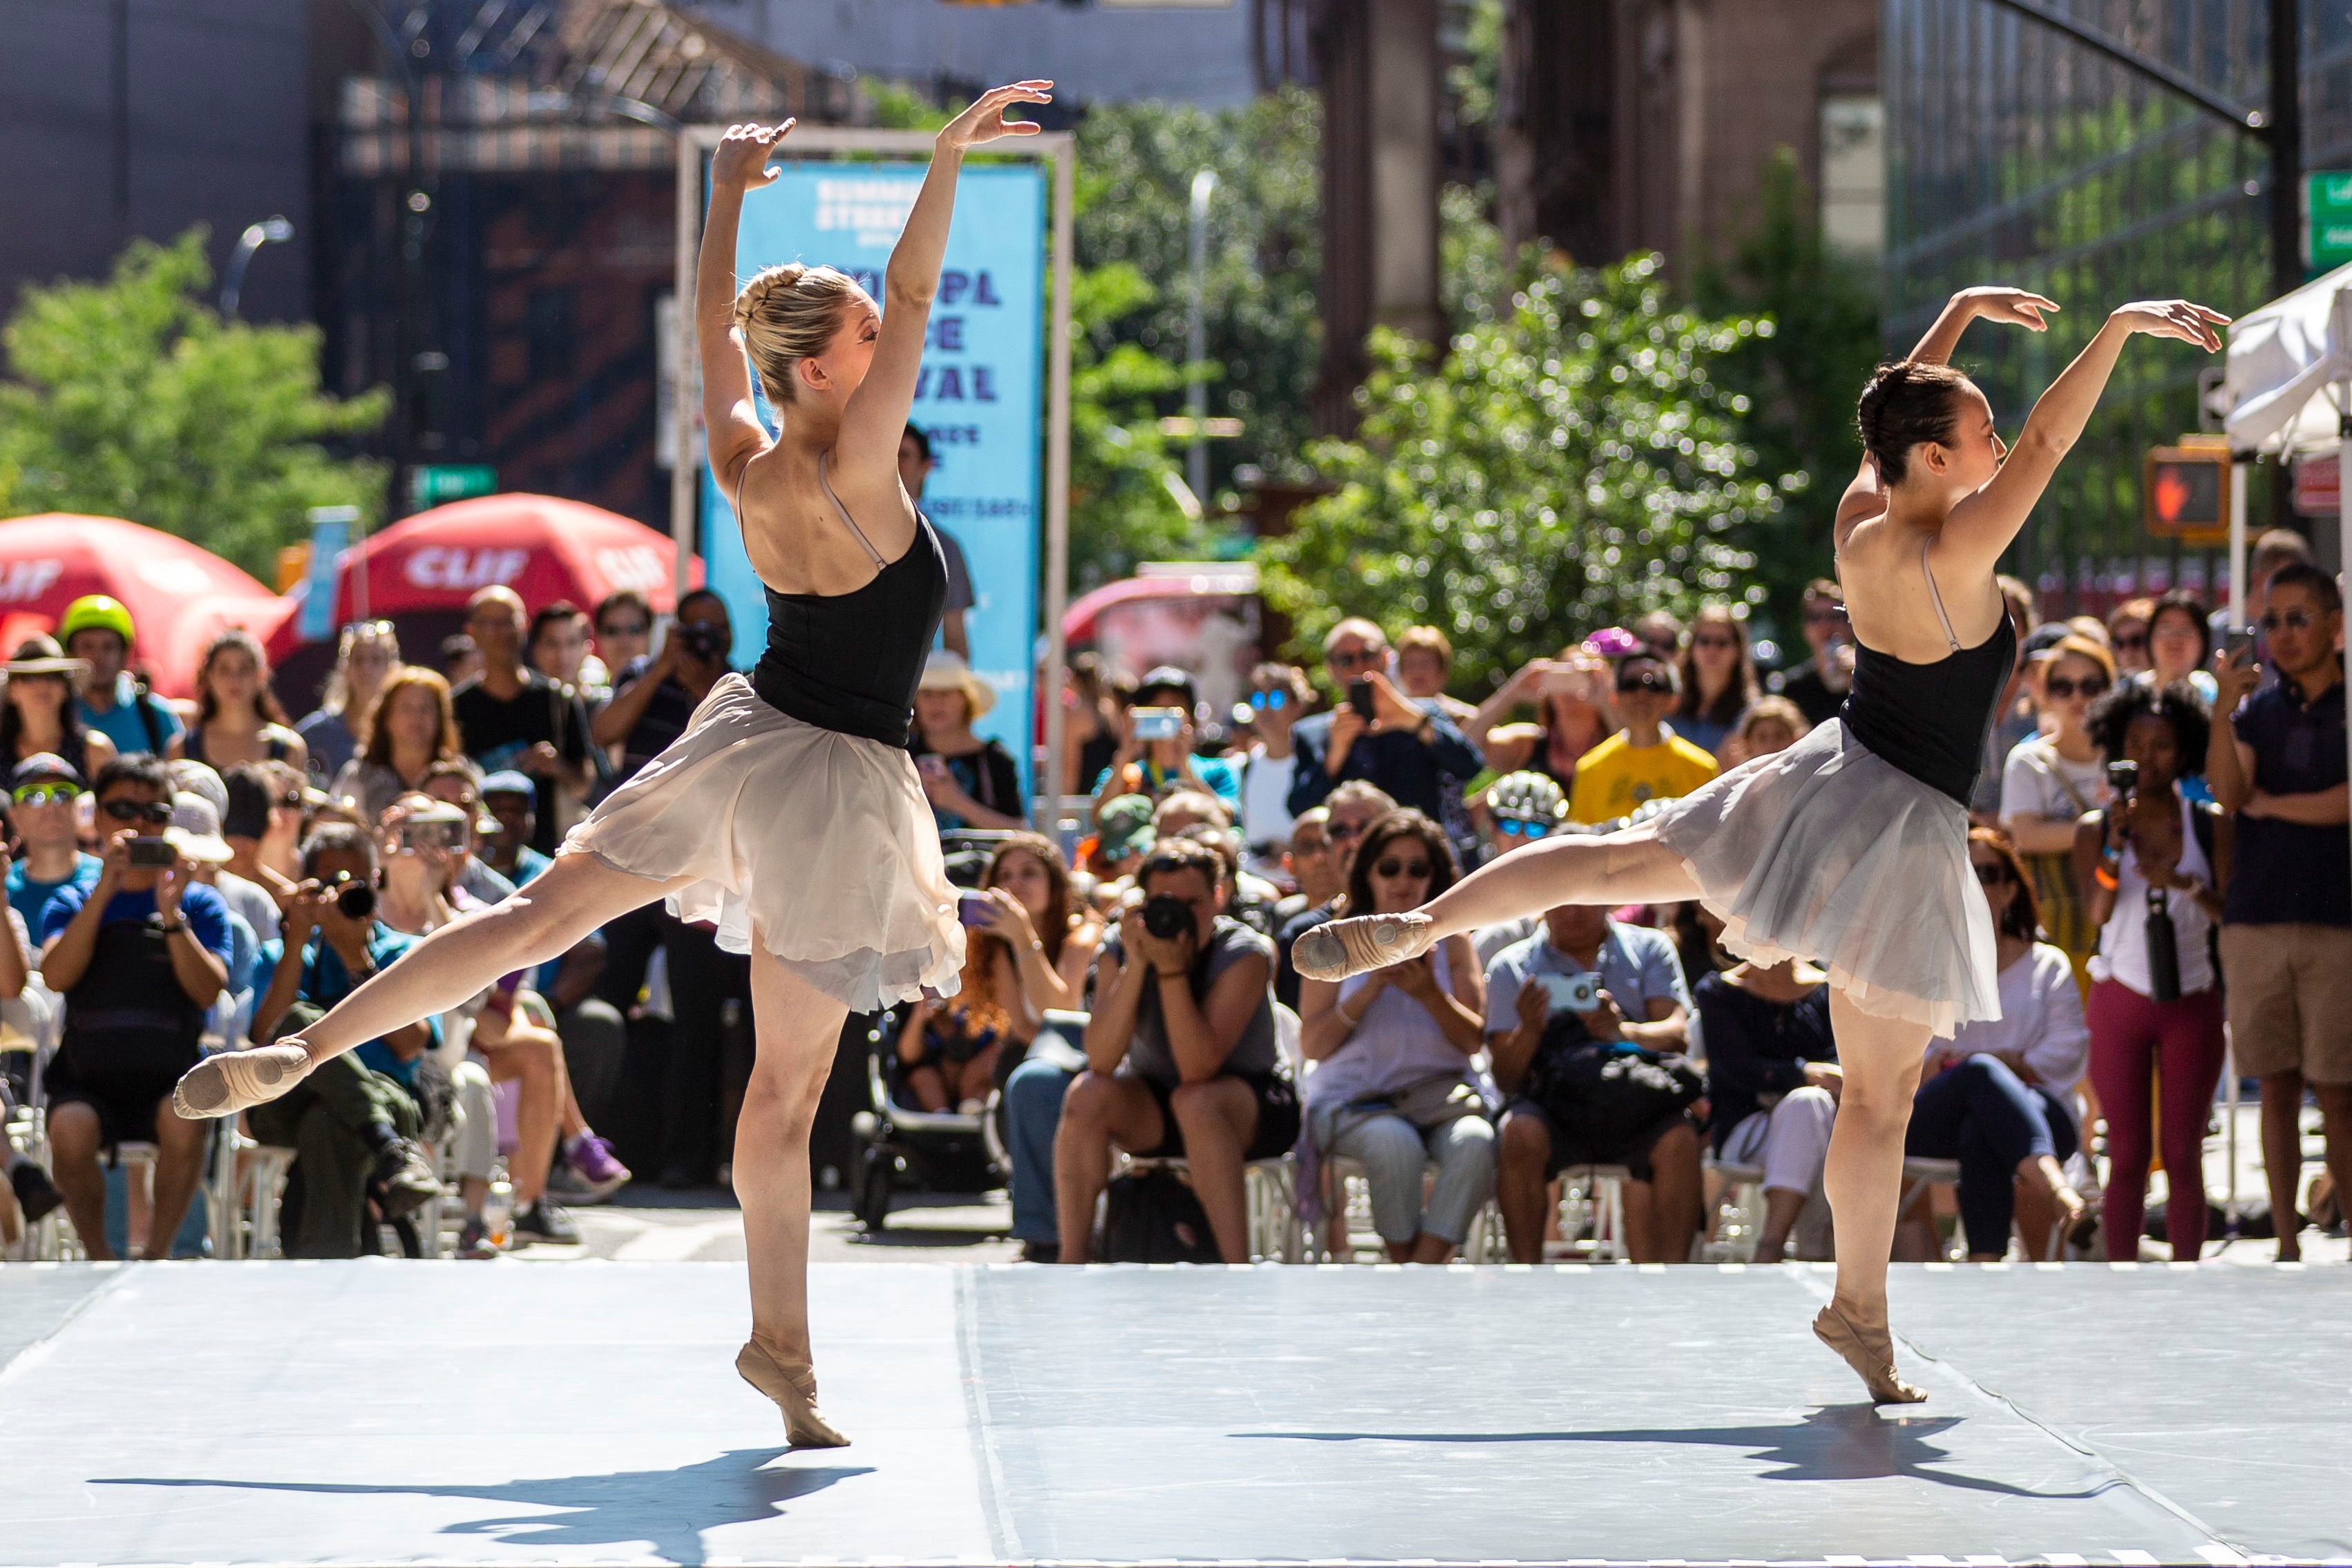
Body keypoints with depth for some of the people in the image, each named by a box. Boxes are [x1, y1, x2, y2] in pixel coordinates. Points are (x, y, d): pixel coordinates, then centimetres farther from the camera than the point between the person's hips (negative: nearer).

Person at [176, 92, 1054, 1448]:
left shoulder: (745, 466, 0)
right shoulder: (852, 473, -19)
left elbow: (714, 328, 15)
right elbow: (915, 295, -24)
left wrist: (729, 191, 25)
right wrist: (949, 157, -23)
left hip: (750, 744, 6)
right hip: (837, 783, -6)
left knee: (536, 919, 10)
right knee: (790, 1081, 1)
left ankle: (300, 1050, 1)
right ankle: (782, 1348, 8)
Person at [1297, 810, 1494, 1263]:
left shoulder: (1451, 943, 14)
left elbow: (1475, 1039, 5)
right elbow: (1312, 1045, 1)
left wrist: (1428, 993, -13)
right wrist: (1371, 987, -10)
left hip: (1441, 1089, 2)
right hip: (1354, 1097, -2)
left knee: (1476, 1143, -33)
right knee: (1394, 1143, -36)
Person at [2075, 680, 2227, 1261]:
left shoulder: (2212, 825, 3)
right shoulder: (2095, 829, 3)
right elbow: (2097, 913, -10)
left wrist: (2186, 884, -19)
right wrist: (2115, 847, -22)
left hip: (2192, 1003, 0)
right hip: (2121, 1000, 0)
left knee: (2183, 1156, 1)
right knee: (2127, 1156, -2)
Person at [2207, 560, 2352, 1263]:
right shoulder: (2257, 711, 12)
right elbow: (2226, 791, -4)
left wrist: (2270, 805, -1)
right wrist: (2224, 708, -16)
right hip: (2256, 921, 3)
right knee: (2277, 1088, 5)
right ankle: (2288, 1246, 9)